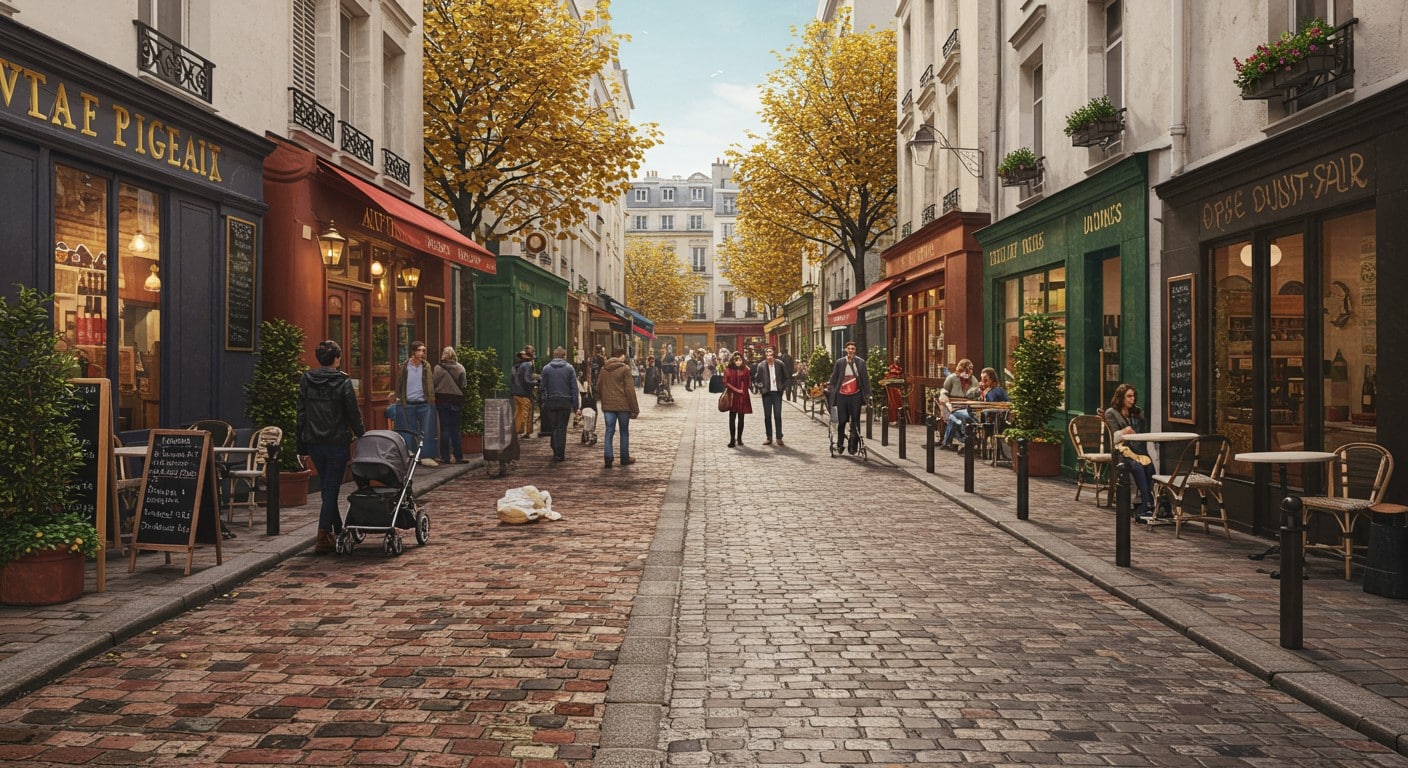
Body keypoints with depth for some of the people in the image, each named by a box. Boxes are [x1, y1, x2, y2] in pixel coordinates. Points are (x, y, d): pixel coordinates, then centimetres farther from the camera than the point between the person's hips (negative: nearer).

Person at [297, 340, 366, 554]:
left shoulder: (306, 380, 3)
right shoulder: (343, 381, -9)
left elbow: (301, 415, 6)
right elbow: (353, 414, -6)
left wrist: (302, 445, 11)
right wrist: (362, 436, 8)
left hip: (313, 442, 5)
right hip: (337, 442, -4)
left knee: (328, 488, 18)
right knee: (331, 490, 0)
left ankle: (337, 531, 29)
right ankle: (323, 539, -3)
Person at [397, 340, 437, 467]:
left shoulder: (426, 367, 4)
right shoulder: (405, 367, 1)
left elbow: (432, 384, 4)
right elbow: (399, 385, 4)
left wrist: (431, 399, -4)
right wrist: (400, 398, -2)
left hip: (424, 404, 1)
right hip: (409, 404, 0)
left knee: (426, 432, -1)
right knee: (412, 432, 8)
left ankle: (425, 456, 4)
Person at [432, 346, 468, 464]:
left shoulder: (438, 368, -7)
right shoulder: (460, 368, -3)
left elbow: (433, 383, -5)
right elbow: (464, 385, -1)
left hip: (441, 400, -1)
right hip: (456, 400, 1)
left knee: (444, 428, 4)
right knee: (455, 428, 8)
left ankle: (445, 457, 3)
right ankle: (458, 457, 7)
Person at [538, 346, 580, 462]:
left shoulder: (546, 368, 2)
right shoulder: (569, 368, 0)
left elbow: (542, 387, 3)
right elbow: (574, 387, -2)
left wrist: (544, 401, 10)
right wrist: (576, 405, 0)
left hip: (551, 402, 1)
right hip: (565, 402, -1)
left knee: (553, 428, 11)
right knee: (562, 427, 5)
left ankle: (556, 453, 9)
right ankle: (561, 454, 1)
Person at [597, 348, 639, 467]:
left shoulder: (603, 369, 7)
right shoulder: (625, 369, -9)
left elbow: (599, 387, 14)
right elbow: (629, 390, -10)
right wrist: (635, 408, -7)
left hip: (608, 405, 4)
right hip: (623, 405, -4)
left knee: (609, 431, 6)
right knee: (624, 432, 9)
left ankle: (608, 458, -2)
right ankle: (625, 459, 15)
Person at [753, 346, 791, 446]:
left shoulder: (780, 364, -1)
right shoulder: (761, 365, 0)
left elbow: (787, 377, 6)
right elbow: (758, 379, 7)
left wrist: (786, 387, -4)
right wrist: (761, 387, -8)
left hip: (777, 393, -1)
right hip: (766, 393, 1)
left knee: (777, 415, -1)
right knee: (767, 416, 6)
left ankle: (779, 438, 5)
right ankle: (769, 438, 14)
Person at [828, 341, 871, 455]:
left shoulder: (861, 363, 3)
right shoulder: (839, 363, 3)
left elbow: (865, 379, 4)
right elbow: (834, 379, 8)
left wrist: (867, 394, 0)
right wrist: (832, 392, 5)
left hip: (855, 395, 0)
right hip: (841, 395, 0)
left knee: (855, 422, 2)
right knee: (842, 421, 2)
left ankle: (853, 446, 8)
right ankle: (840, 444, 19)